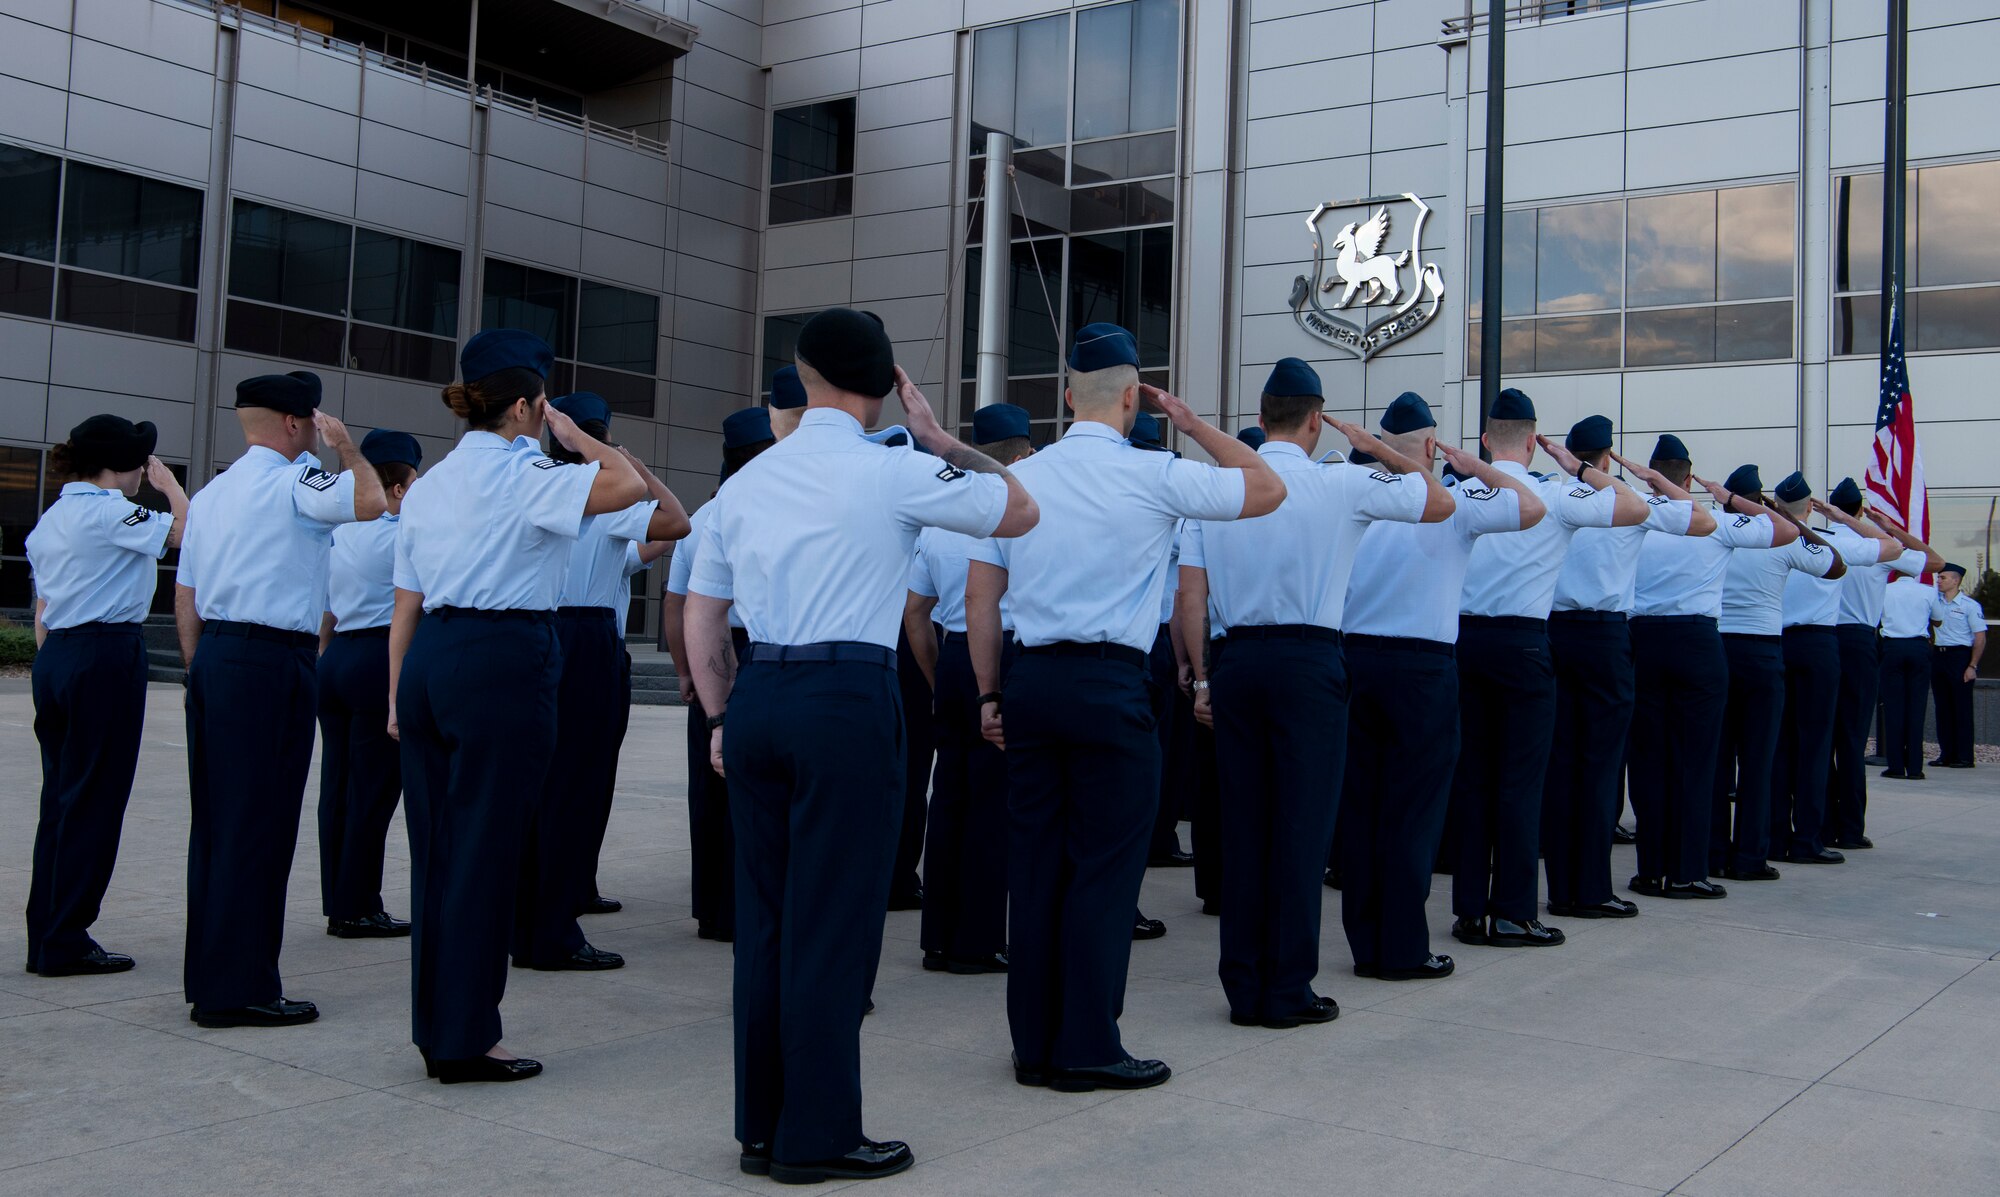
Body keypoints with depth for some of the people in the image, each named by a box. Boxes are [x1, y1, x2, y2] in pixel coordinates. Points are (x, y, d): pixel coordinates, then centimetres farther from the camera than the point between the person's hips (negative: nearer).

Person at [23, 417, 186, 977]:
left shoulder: (51, 518, 16)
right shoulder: (107, 511, -12)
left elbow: (41, 614, 18)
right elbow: (187, 530, -18)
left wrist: (51, 665, 21)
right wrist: (168, 483, -2)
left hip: (55, 657, 9)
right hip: (106, 657, -9)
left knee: (60, 797, 13)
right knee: (94, 801, -2)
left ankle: (45, 940, 18)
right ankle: (66, 944, 4)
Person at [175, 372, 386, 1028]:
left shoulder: (210, 493, 18)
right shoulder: (293, 482, -8)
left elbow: (185, 593, 19)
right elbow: (370, 501, -22)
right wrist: (346, 445, -4)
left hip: (213, 657, 9)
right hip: (270, 662, -9)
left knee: (215, 819, 12)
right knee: (258, 825, -5)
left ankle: (207, 978, 20)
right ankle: (239, 989, -1)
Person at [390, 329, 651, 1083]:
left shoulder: (428, 485, 16)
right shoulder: (522, 474, -8)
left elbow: (405, 606, 16)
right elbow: (628, 486, -18)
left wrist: (397, 697, 19)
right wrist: (572, 435, -1)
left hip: (429, 660, 8)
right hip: (503, 663, -8)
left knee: (435, 846, 13)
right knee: (484, 851, -1)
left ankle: (434, 1028, 22)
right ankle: (465, 1040, 6)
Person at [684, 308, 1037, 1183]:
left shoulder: (746, 481, 13)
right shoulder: (896, 473, -4)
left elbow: (701, 614, 16)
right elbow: (1020, 512, 8)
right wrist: (937, 434, 11)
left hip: (755, 697, 6)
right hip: (849, 702, -6)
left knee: (763, 916, 12)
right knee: (833, 923, 0)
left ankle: (761, 1126, 22)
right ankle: (817, 1137, 8)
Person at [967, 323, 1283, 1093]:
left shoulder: (1019, 479, 8)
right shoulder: (1154, 475, -5)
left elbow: (980, 597, 9)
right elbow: (1268, 490, 6)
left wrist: (990, 695, 15)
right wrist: (1194, 425, 12)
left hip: (1031, 682, 5)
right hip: (1111, 686, -5)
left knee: (1034, 862, 10)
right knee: (1105, 866, 2)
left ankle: (1033, 1043, 18)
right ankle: (1087, 1048, 6)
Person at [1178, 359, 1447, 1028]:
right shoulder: (1344, 484, -5)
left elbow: (1191, 596, 4)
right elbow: (1440, 503, 8)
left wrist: (1201, 677, 10)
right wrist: (1378, 449, 15)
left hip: (1237, 662, 4)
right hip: (1309, 662, -4)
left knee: (1241, 823, 9)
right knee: (1302, 824, 2)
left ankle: (1243, 988, 16)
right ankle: (1287, 991, 6)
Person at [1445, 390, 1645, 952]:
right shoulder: (1554, 495, -6)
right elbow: (1636, 509, -1)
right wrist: (1581, 468, 5)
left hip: (1463, 637, 4)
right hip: (1522, 642, -4)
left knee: (1469, 775, 8)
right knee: (1521, 778, 1)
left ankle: (1469, 909, 12)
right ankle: (1514, 912, 4)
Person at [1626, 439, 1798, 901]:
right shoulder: (1716, 522, -2)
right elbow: (1788, 531, 8)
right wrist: (1731, 499, 12)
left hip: (1641, 640, 2)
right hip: (1697, 641, -2)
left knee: (1647, 758, 6)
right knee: (1695, 759, 2)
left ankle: (1651, 870, 8)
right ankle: (1687, 872, 2)